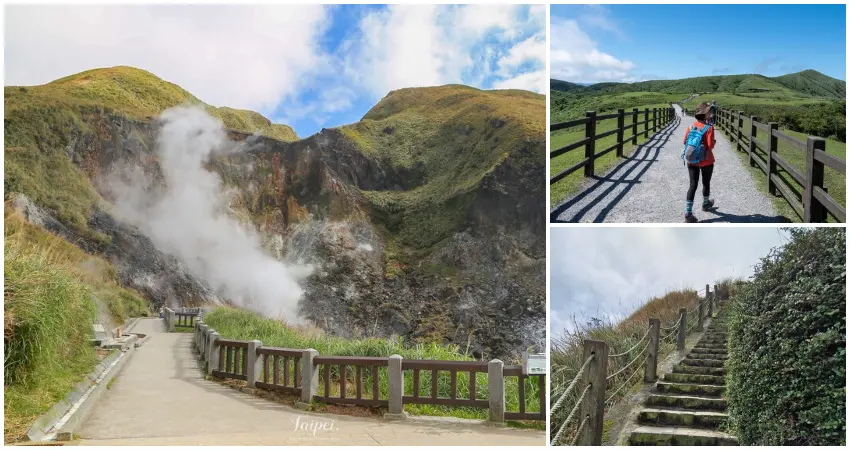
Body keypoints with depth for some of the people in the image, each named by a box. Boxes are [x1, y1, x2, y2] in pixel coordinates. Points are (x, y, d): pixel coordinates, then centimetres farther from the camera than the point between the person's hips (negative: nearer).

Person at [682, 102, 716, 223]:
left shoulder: (690, 127, -3)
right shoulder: (709, 128, -17)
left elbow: (685, 141, 3)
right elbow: (710, 146, -19)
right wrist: (714, 142, 1)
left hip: (691, 161, 3)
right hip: (706, 162, -3)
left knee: (693, 185, 3)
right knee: (706, 183, 21)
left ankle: (688, 213, -5)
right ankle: (706, 203, 44)